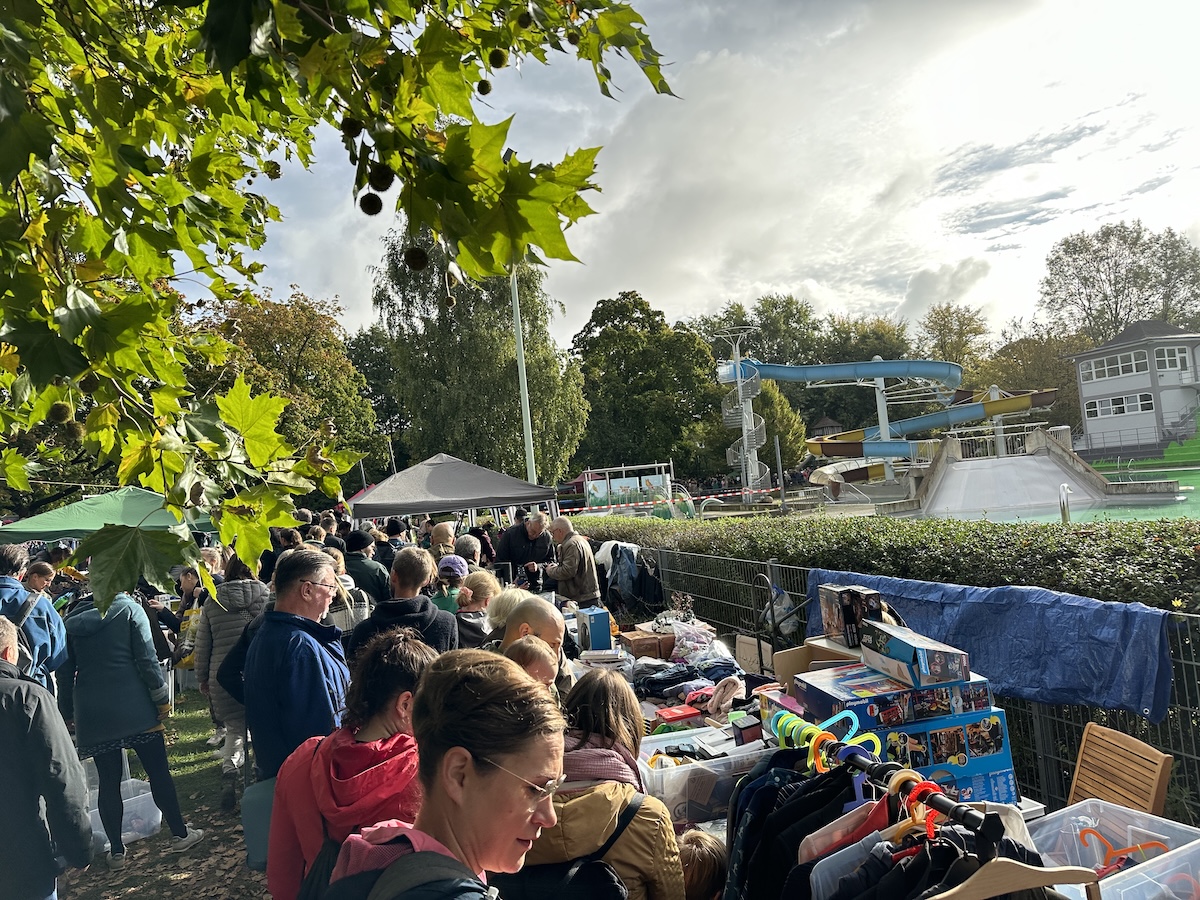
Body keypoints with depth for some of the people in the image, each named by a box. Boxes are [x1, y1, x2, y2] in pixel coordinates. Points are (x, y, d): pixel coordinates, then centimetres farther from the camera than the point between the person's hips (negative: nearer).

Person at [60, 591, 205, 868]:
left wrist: (67, 713, 20)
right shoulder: (129, 609, -5)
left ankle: (116, 851, 17)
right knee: (159, 772, 6)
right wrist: (161, 697, -3)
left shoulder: (71, 620, 7)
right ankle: (180, 834, 15)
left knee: (108, 782, 10)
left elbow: (65, 672, 11)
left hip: (92, 715, 4)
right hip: (134, 708, -4)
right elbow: (147, 658, -10)